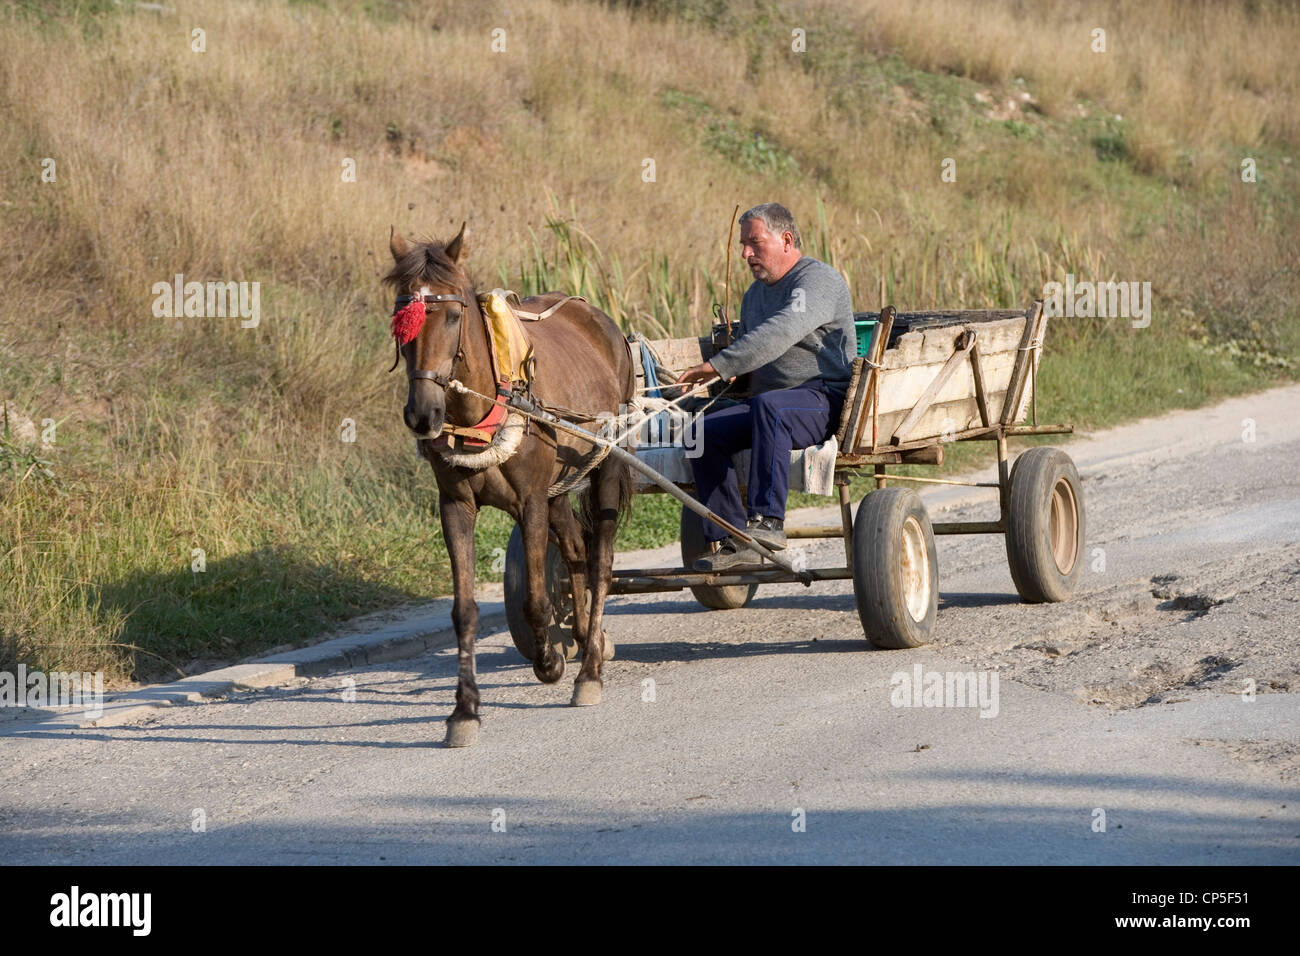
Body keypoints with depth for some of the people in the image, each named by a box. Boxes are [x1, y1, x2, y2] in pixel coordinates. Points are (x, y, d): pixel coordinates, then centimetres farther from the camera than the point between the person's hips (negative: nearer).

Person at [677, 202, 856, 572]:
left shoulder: (817, 280, -10)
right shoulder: (755, 294, 20)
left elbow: (779, 333, -27)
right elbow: (748, 345, 35)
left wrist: (717, 366, -32)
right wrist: (730, 375, 10)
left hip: (825, 400, -9)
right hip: (767, 400, 9)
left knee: (769, 407, -39)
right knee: (705, 432, -14)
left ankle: (768, 520, -42)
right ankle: (727, 541, -15)